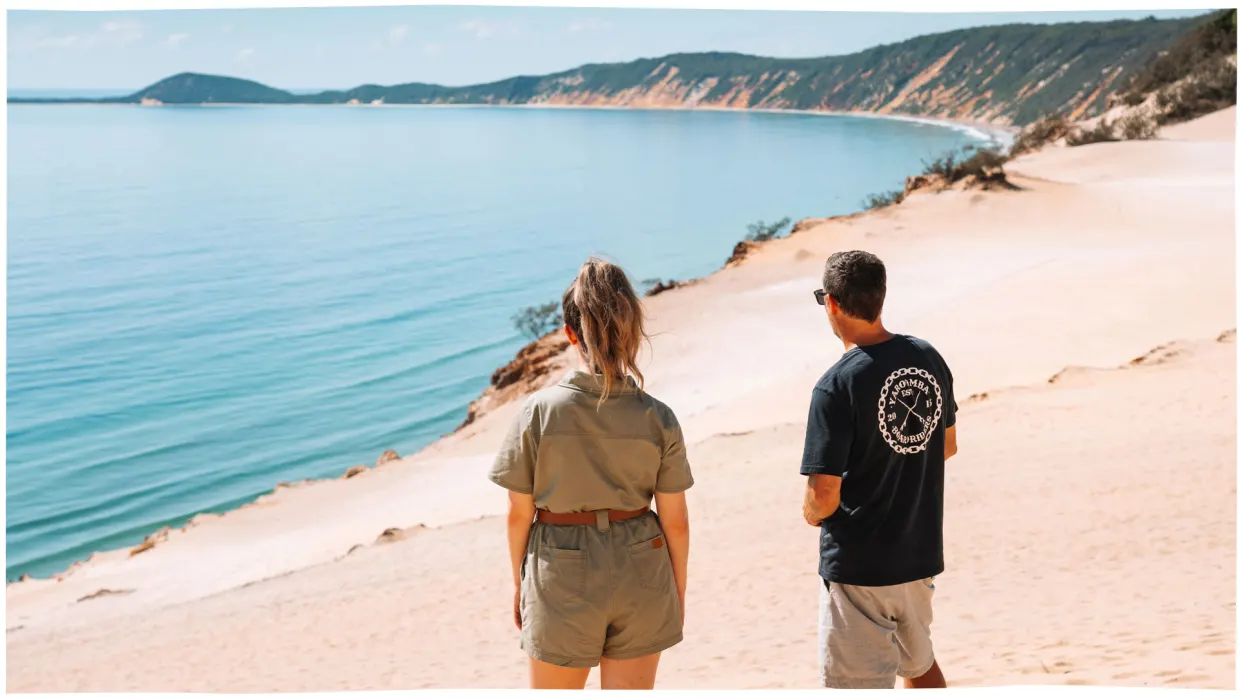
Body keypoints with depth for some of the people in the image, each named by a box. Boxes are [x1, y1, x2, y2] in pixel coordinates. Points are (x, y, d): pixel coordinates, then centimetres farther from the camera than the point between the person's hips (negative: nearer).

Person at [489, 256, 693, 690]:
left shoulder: (540, 410, -13)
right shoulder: (658, 418, -9)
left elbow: (519, 513, -6)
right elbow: (675, 521, -4)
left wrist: (520, 584, 9)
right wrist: (678, 594, 11)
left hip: (563, 577, -1)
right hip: (640, 574, 2)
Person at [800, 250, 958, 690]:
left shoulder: (837, 385, -22)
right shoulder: (927, 358, -1)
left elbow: (823, 495, -22)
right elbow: (947, 445, 13)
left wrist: (812, 514, -1)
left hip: (859, 566, -7)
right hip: (920, 552, 7)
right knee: (920, 662, 28)